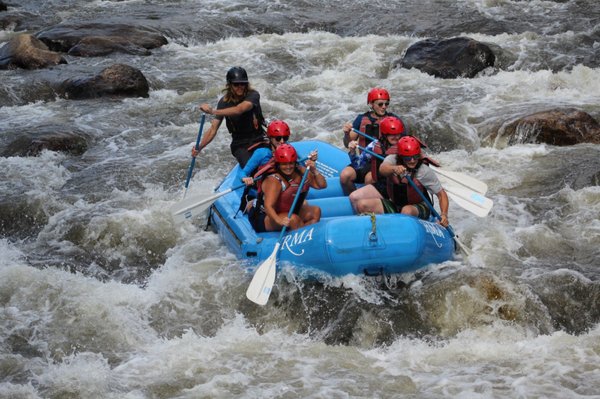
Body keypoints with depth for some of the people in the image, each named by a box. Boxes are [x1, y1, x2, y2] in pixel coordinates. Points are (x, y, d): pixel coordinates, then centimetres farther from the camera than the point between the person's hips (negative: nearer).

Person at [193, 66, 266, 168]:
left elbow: (239, 110, -32)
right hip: (240, 145, 0)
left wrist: (213, 111, -38)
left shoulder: (253, 95, -12)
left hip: (258, 140, 0)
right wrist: (199, 148, -18)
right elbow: (213, 128, -5)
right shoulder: (224, 102, -3)